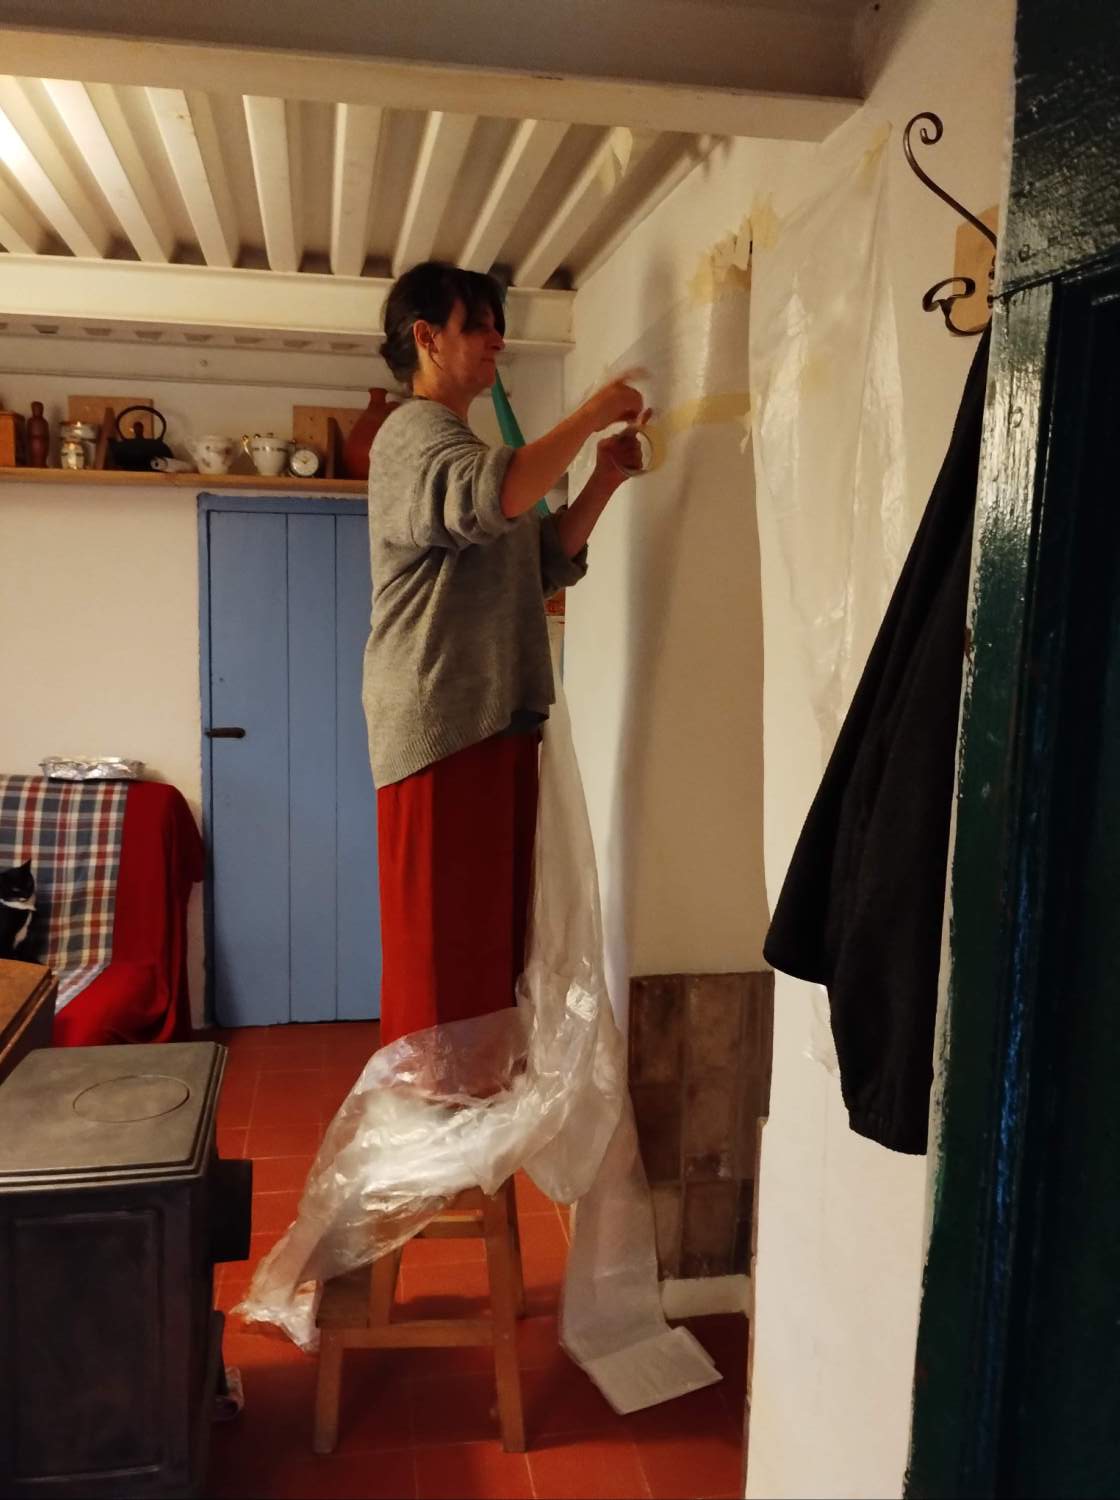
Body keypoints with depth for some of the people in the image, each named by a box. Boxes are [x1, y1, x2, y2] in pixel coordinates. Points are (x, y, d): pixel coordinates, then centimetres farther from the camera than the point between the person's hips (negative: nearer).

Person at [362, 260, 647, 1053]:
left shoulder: (465, 448, 26)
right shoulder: (414, 432, -5)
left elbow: (546, 564, 23)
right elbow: (496, 498, -27)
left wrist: (605, 481, 10)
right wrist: (592, 415, -15)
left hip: (496, 721, 10)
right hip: (441, 725, -9)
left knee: (492, 942, 10)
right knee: (442, 949, -8)